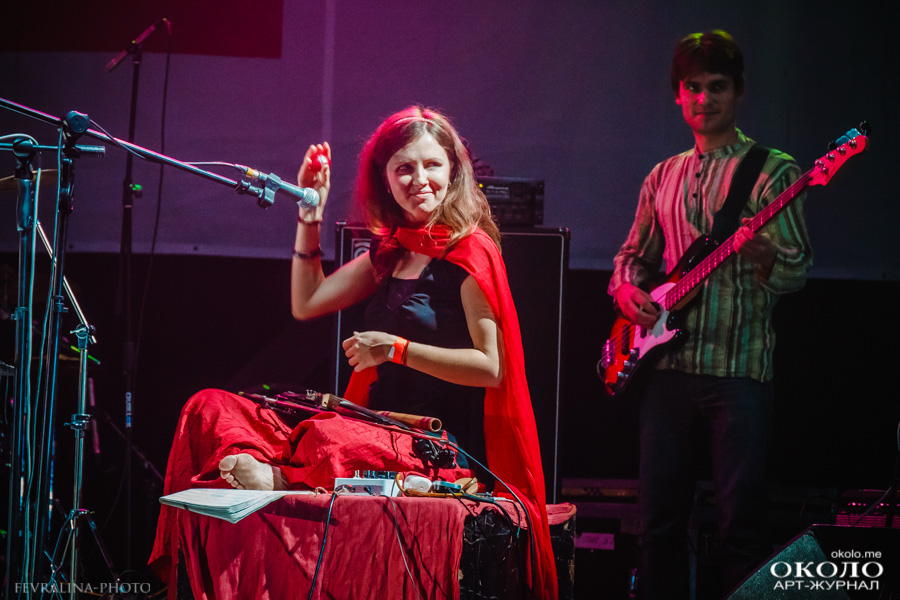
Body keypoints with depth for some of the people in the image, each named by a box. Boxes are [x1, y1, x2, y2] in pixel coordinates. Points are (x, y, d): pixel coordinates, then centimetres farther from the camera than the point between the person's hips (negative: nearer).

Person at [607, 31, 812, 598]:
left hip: (739, 367, -5)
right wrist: (627, 288, 3)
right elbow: (634, 253, 25)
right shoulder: (663, 178, 17)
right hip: (666, 364, 5)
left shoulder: (771, 171, 1)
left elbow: (798, 271, -5)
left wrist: (762, 252, -27)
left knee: (742, 523, -8)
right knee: (660, 518, 6)